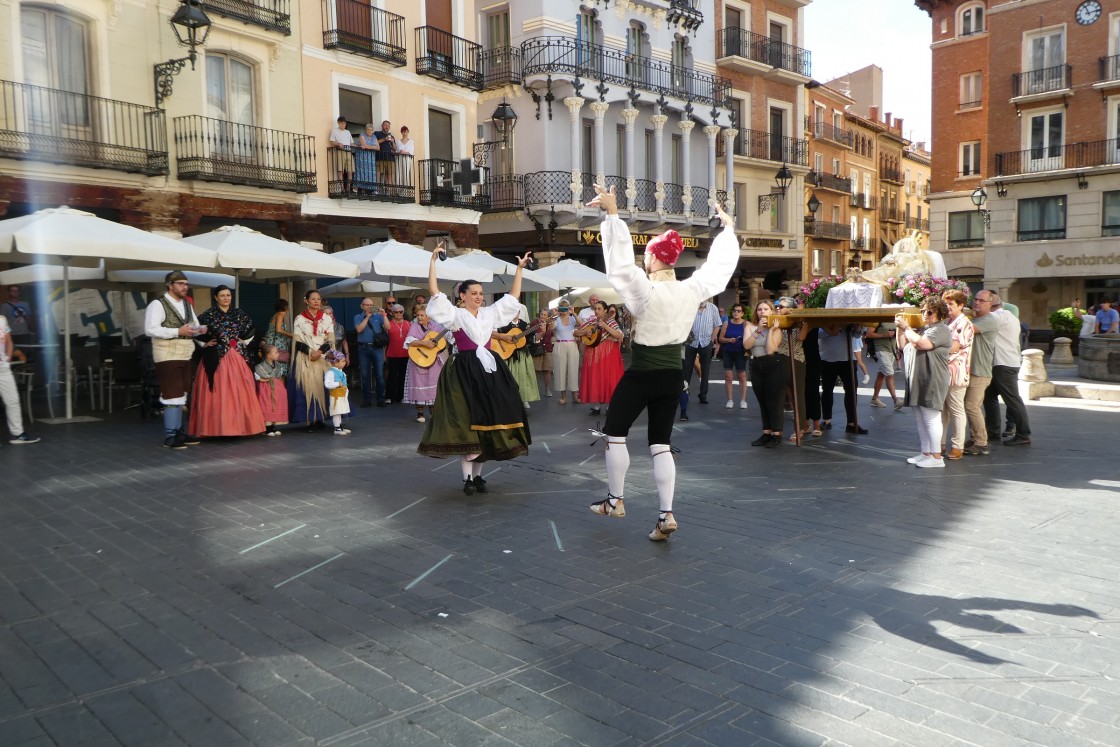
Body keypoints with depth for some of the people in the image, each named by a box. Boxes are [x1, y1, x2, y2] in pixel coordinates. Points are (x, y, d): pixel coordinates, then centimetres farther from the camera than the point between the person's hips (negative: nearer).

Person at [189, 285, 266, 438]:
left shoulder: (239, 314, 9)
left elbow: (251, 329, 20)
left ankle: (239, 425, 9)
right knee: (218, 393, -4)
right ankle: (218, 427, -1)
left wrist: (244, 342, 10)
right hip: (216, 358, -3)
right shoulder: (208, 315, -2)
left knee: (239, 391, 3)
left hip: (237, 357, 3)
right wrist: (205, 344, -3)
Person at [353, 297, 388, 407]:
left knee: (380, 374, -3)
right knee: (365, 375, 5)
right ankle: (367, 400, 12)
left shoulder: (378, 316, 10)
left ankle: (381, 399, 4)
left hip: (377, 348, 0)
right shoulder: (358, 317, 9)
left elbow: (387, 327, -2)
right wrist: (367, 317, -10)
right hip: (363, 348, 0)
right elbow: (359, 329, -9)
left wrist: (384, 315, -12)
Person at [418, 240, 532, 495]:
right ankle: (467, 478, 0)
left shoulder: (490, 313, 13)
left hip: (489, 370, 5)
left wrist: (520, 268, 14)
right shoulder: (455, 314, -1)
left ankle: (478, 474, 16)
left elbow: (513, 297, 18)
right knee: (466, 422, -7)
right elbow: (434, 292, -12)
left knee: (488, 420, 5)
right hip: (464, 372, -5)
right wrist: (433, 260, -17)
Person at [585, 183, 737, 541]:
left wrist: (613, 213, -22)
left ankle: (615, 501, 20)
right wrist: (727, 227, 24)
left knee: (615, 434, 13)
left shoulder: (645, 291, -17)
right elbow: (721, 265, 11)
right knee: (661, 444, 10)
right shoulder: (693, 290, -2)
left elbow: (620, 260, -22)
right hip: (672, 376, 5)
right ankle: (665, 515, 6)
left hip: (640, 376, -5)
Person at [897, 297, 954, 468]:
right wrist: (901, 329, 9)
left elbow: (921, 343, -22)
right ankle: (925, 453, 20)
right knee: (921, 420, 12)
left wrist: (906, 327, -11)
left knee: (931, 419, -7)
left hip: (931, 382, -9)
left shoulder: (941, 330, -8)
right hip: (917, 382, 9)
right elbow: (903, 346, 21)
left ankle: (936, 457, -2)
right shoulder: (922, 329, 20)